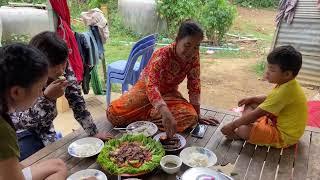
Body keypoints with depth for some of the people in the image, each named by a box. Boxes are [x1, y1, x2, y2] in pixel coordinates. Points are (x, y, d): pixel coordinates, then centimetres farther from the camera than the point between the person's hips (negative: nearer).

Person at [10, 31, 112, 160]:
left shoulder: (65, 70, -20)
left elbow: (77, 102, -15)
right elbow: (20, 122, -31)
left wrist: (93, 133, -21)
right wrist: (47, 97, -46)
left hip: (44, 128, 4)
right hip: (17, 132, -3)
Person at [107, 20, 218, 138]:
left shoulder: (194, 57, -15)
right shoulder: (162, 55, -30)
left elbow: (194, 86, -8)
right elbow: (151, 85, -43)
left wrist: (197, 115, -9)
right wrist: (165, 113, -58)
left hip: (169, 93, 5)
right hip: (146, 88, -4)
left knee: (191, 117, -25)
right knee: (114, 113, -23)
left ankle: (145, 113, -9)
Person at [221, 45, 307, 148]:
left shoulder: (284, 91, -32)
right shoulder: (288, 84, -2)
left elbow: (256, 114, -28)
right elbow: (270, 99, 19)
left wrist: (232, 125, -20)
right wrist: (252, 99, 6)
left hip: (284, 136, -10)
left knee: (243, 130, -27)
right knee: (251, 105, 14)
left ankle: (237, 134, 6)